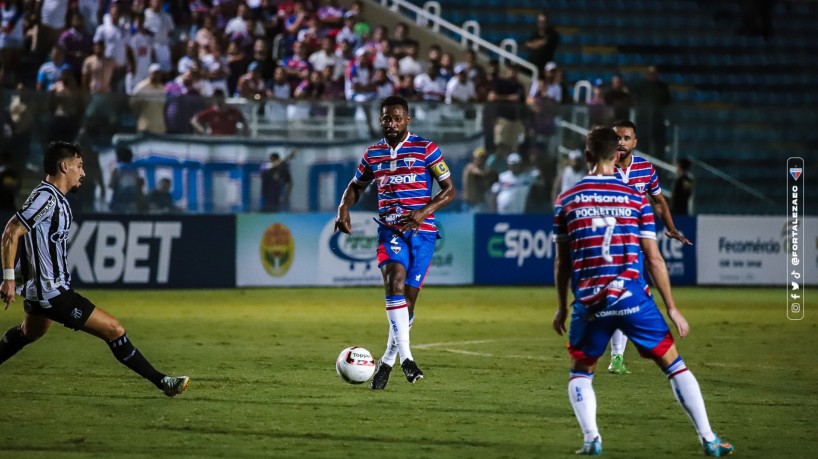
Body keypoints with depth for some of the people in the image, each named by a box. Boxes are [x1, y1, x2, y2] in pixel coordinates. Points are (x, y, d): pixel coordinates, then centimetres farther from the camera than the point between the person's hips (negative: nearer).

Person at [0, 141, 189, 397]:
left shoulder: (55, 197, 11)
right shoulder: (46, 197, -19)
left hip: (38, 287, 11)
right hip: (52, 291, -11)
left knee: (28, 333, 35)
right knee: (113, 329, -11)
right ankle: (162, 382, -8)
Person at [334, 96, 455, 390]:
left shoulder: (426, 149, -1)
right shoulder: (373, 154, 10)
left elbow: (449, 190, 0)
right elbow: (356, 187, 25)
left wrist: (423, 213, -17)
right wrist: (344, 208, 3)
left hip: (421, 232, -1)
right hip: (389, 230, 1)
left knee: (407, 297, -1)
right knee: (395, 278, -26)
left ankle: (387, 362, 19)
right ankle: (405, 355, -32)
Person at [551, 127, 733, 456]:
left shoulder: (566, 201, 5)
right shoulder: (636, 199, 2)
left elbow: (562, 261, 9)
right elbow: (653, 259, 1)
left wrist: (561, 306, 20)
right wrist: (672, 308, 6)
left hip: (590, 303, 1)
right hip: (633, 299, 0)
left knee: (580, 373, 18)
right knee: (674, 365, 10)